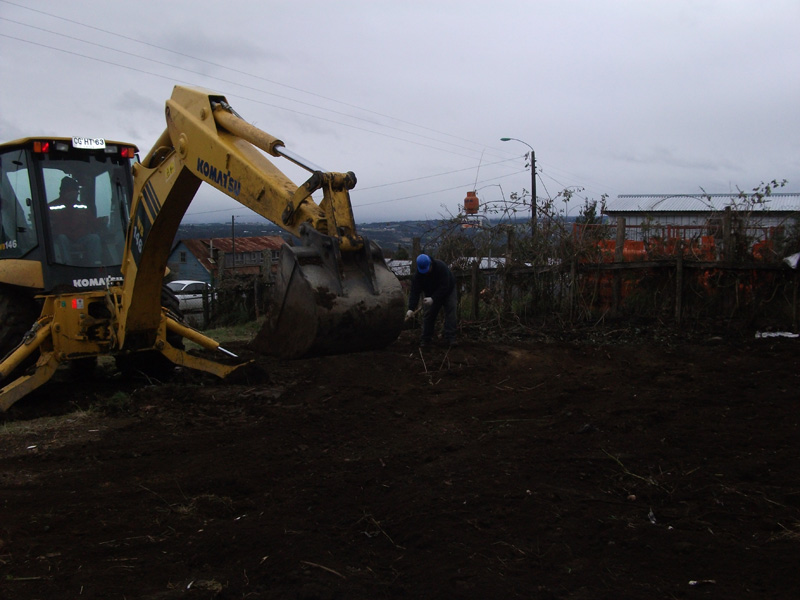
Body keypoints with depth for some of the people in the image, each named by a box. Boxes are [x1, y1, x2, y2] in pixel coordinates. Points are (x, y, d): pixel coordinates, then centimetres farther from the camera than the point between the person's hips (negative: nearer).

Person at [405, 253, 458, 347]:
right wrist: (411, 309, -39)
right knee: (427, 314, -7)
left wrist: (433, 299, -44)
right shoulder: (418, 274, -26)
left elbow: (444, 287, -36)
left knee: (451, 312, -14)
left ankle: (450, 338, -13)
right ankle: (426, 339, -3)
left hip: (448, 291, -3)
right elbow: (414, 291, -28)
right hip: (430, 293, 3)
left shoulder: (442, 267, -37)